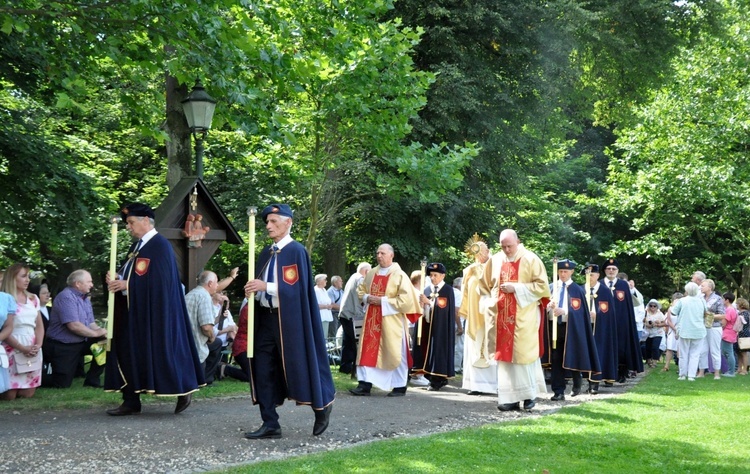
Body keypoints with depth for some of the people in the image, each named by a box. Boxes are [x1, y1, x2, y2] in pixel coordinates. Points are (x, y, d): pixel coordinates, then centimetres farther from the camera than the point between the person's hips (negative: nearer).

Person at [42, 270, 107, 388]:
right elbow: (74, 325, -27)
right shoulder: (66, 297, -19)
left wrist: (101, 331, -12)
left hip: (81, 343, 8)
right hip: (62, 346, -8)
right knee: (62, 383, -6)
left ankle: (92, 380, 4)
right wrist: (96, 333, -17)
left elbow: (91, 324, 9)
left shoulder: (85, 298, 10)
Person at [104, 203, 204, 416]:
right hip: (133, 312, 9)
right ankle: (131, 401, 11)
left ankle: (184, 389, 12)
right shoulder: (137, 245, 14)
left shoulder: (160, 246, -13)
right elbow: (129, 273, 17)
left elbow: (158, 280, -21)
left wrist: (127, 284, -18)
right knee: (128, 353, 7)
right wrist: (117, 278, -5)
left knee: (157, 351, -4)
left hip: (153, 313, -9)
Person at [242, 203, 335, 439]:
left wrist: (265, 287, -21)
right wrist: (254, 291, -3)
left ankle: (322, 406, 25)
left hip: (289, 320, -7)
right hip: (266, 318, 7)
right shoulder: (266, 253, 13)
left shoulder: (296, 251, -10)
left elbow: (296, 287, -17)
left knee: (297, 367, 2)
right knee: (263, 370, 4)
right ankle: (270, 424, 9)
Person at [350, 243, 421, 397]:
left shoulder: (400, 275, -8)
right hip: (372, 319, 5)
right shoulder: (371, 273, 11)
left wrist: (383, 301, -17)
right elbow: (361, 289, 21)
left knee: (395, 353, 1)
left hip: (391, 321, -5)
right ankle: (365, 384, 2)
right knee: (368, 351, 1)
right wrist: (366, 297, -3)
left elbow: (406, 299, -15)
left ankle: (400, 386, 11)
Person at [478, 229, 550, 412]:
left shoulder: (531, 260, -5)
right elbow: (485, 286, 15)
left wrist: (516, 288, -15)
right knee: (505, 356, 2)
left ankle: (530, 394, 15)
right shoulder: (495, 260, 7)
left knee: (524, 354, 0)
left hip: (524, 317, -4)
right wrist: (489, 305, 1)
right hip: (502, 317, 4)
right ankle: (510, 398, 6)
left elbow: (542, 286, -9)